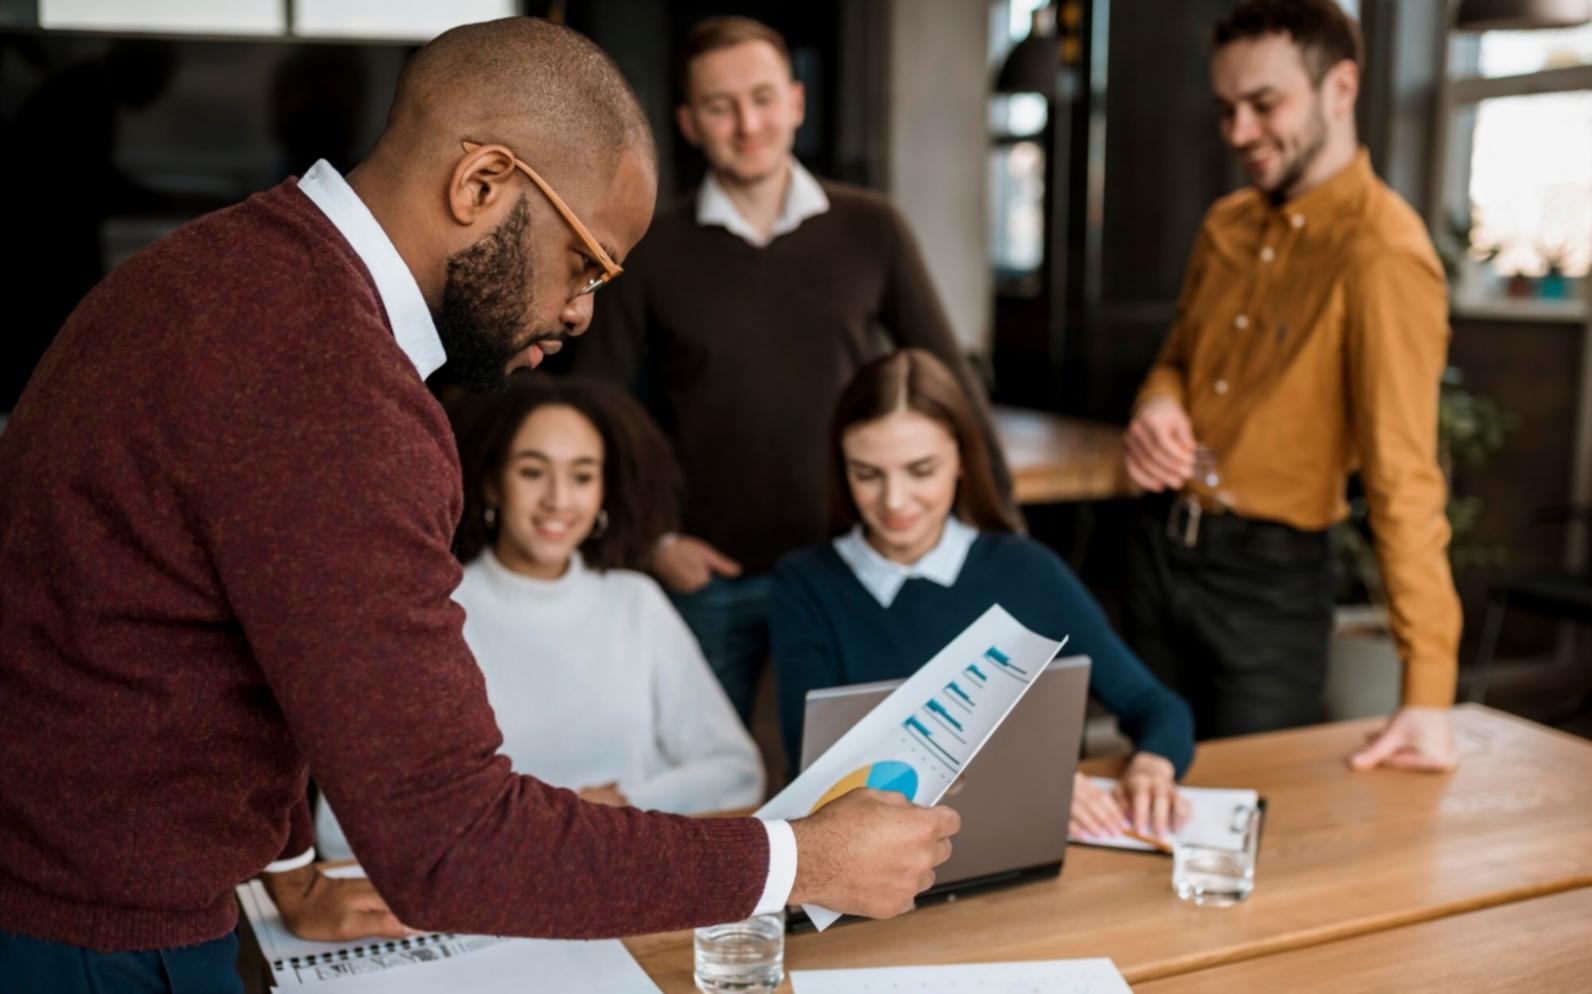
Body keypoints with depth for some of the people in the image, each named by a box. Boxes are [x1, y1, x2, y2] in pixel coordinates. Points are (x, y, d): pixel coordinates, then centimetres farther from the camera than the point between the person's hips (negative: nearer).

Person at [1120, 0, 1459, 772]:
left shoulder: (1381, 252, -19)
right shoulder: (1227, 226, 4)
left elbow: (1404, 475, -25)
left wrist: (1428, 693, -28)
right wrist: (1157, 407, -7)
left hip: (1270, 574, -6)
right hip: (1161, 545, 7)